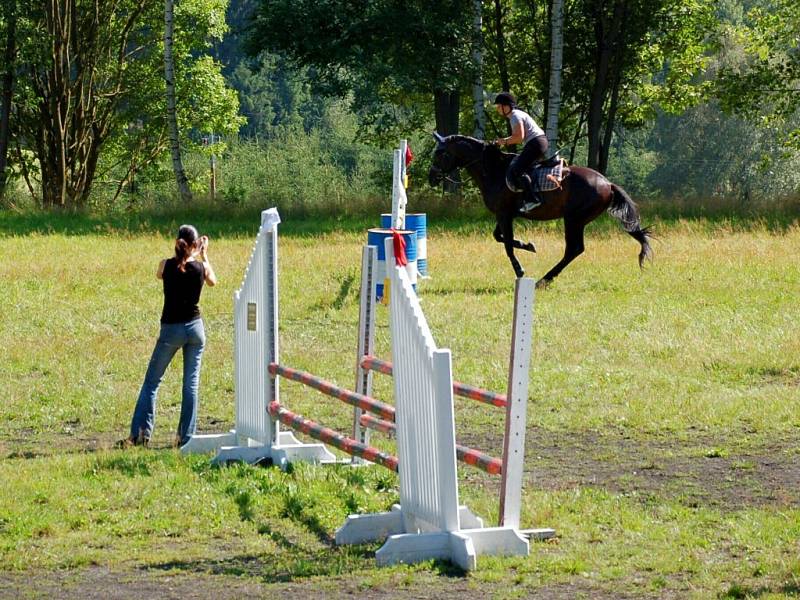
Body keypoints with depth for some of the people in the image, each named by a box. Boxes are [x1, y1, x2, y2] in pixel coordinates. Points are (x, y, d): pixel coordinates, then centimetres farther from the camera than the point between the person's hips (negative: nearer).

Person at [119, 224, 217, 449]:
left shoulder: (166, 265, -8)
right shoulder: (201, 267, -6)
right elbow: (213, 281, 17)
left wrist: (181, 255, 20)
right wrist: (204, 255, 25)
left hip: (171, 330, -1)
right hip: (195, 328, 1)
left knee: (152, 382, 6)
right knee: (191, 383, 7)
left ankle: (140, 434, -1)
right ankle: (186, 436, 5)